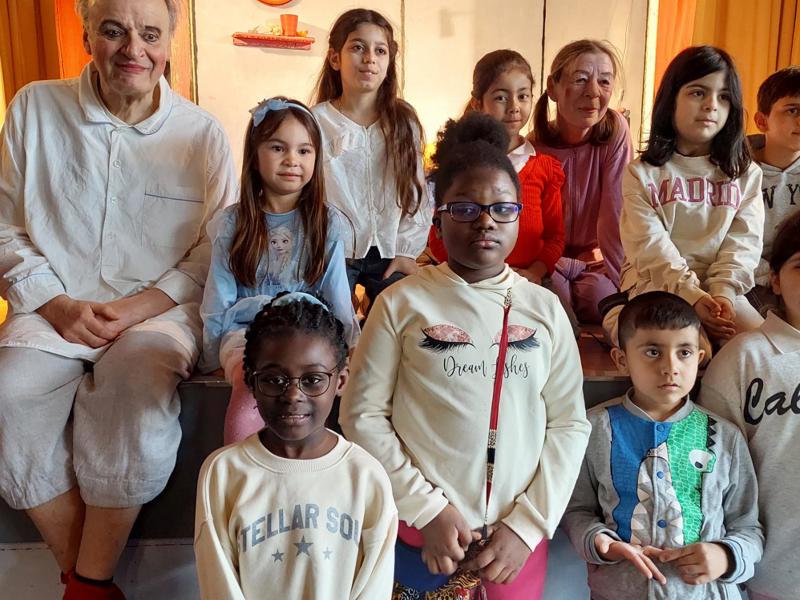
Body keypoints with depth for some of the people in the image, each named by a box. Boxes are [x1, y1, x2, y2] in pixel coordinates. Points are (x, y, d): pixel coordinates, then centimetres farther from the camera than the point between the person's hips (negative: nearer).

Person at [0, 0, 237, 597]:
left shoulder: (203, 133, 2)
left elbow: (213, 253, 1)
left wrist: (137, 308, -12)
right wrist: (55, 305, -9)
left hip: (160, 309, -1)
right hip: (54, 308, 2)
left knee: (139, 412, -32)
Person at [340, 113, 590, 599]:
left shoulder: (544, 308, 2)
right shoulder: (403, 302, -5)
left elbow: (569, 424, 2)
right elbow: (362, 414, -5)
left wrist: (529, 524, -4)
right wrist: (427, 509, -9)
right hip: (419, 530, -2)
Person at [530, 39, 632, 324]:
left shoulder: (615, 130, -11)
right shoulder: (533, 148, -13)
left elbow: (615, 210, -14)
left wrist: (623, 280, -19)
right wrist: (573, 267, -18)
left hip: (595, 259, 1)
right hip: (548, 262, -1)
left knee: (601, 293, -30)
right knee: (554, 289, -32)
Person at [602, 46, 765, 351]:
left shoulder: (747, 174, 13)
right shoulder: (642, 173, 5)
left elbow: (743, 242, 2)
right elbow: (650, 245, -7)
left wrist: (723, 292, -16)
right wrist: (691, 295, -19)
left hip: (721, 290, 4)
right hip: (658, 286, -3)